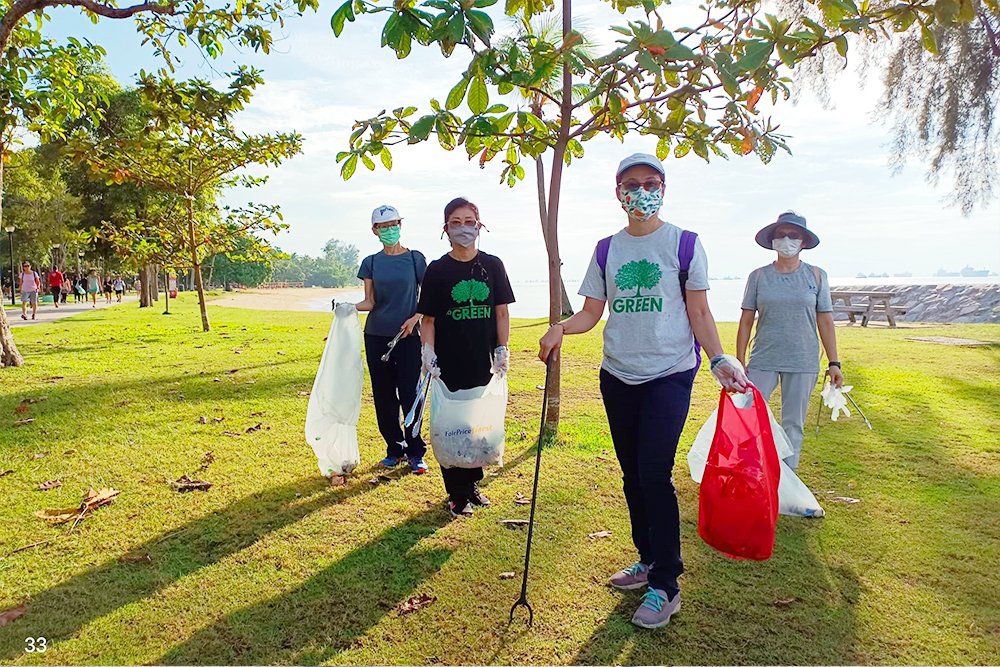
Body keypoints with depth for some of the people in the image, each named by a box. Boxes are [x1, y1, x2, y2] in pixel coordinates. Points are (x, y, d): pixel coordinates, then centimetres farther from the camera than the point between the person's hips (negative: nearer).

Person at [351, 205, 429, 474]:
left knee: (410, 394, -6)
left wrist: (414, 318, -13)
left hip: (408, 336, -3)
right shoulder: (371, 263, 8)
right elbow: (370, 302, 3)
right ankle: (394, 448, 20)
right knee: (384, 394, 6)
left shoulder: (415, 258, 2)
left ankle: (416, 452, 6)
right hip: (376, 336, 3)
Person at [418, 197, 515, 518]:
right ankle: (457, 495, 17)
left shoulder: (492, 265, 4)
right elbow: (428, 319, 2)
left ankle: (473, 484, 31)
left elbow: (502, 313, 5)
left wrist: (502, 351, -2)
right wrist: (428, 353, -10)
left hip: (484, 362, 2)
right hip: (449, 364, -2)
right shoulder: (437, 270, 0)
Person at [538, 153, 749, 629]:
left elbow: (699, 313, 0)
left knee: (654, 474, -10)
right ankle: (649, 559, 30)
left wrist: (719, 359, -14)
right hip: (618, 375, 4)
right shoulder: (606, 249, 10)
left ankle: (666, 585, 4)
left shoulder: (683, 243, 0)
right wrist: (560, 327, -11)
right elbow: (591, 313, 9)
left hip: (670, 373, -4)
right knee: (632, 474, 12)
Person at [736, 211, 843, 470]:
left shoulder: (816, 276, 5)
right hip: (763, 361, 0)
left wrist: (834, 363, 4)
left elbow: (825, 321, 7)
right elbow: (746, 321, 4)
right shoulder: (758, 276, 4)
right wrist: (739, 362, 1)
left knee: (793, 425, 7)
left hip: (803, 363, 0)